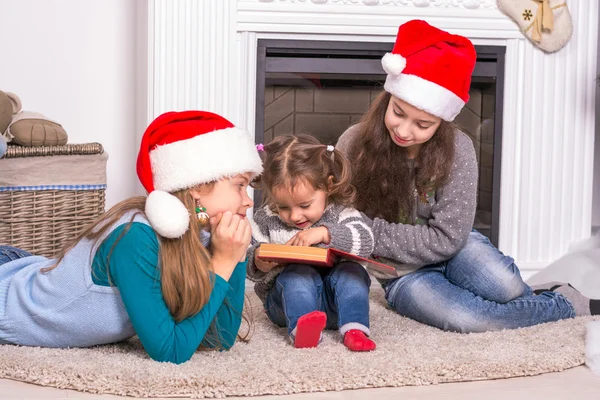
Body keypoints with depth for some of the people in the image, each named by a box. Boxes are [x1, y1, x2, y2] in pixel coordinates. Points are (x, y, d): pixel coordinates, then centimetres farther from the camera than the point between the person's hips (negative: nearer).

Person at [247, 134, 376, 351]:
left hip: (334, 302, 1)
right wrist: (257, 261, -24)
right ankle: (301, 329, -53)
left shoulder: (340, 213, -4)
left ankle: (354, 329, -38)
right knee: (300, 274, -31)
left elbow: (365, 243, -20)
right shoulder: (265, 219, -1)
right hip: (287, 298, 0)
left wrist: (325, 233, -34)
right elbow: (247, 258, 1)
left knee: (352, 271, -26)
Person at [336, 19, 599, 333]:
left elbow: (447, 238, -17)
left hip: (453, 250, 0)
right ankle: (566, 305, -2)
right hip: (404, 275, 0)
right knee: (464, 319, -31)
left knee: (503, 284, -33)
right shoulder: (354, 144, -15)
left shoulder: (456, 150, -17)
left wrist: (370, 231, -23)